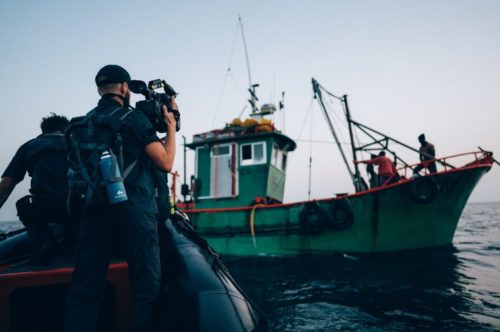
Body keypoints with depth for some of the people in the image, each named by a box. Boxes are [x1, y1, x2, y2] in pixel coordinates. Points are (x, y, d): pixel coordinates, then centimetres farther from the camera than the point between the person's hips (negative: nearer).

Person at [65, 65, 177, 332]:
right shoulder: (134, 119, -3)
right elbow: (166, 162, -2)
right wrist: (171, 126, 9)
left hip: (95, 207, 6)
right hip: (135, 207, -5)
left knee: (85, 284, 7)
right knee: (146, 282, 2)